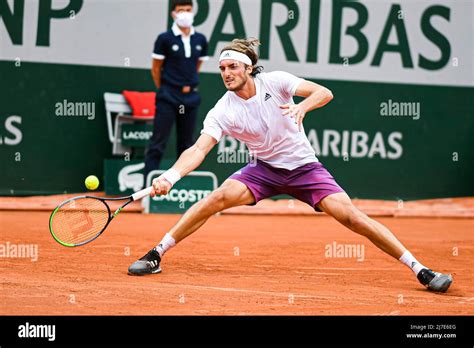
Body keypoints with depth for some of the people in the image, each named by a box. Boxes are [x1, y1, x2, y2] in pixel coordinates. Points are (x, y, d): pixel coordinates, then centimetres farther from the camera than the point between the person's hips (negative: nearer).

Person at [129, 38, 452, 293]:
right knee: (221, 196, -24)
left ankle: (420, 269, -11)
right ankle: (156, 255, -15)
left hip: (304, 167, -1)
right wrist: (171, 175, -42)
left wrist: (302, 106, -38)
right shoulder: (222, 112, -13)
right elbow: (200, 148, -24)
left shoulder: (275, 82, -14)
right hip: (264, 168, 1)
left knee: (351, 216, -16)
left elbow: (325, 92, -16)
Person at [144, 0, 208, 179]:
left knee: (186, 144, 10)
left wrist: (190, 85, 13)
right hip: (168, 97, -4)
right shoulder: (165, 39, -6)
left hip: (190, 97, 5)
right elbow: (156, 69, 1)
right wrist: (165, 91, 7)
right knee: (158, 144, -7)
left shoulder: (200, 40, 5)